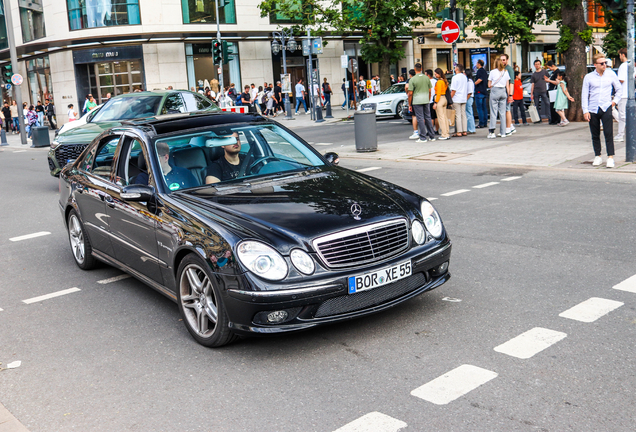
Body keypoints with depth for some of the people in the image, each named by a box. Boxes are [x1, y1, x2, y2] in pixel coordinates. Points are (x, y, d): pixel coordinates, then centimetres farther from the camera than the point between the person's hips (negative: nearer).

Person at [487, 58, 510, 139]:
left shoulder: (492, 72, -1)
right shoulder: (505, 72, 8)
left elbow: (489, 85, 1)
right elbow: (507, 85, 8)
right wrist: (508, 95, 11)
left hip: (494, 91, -3)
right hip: (503, 91, 3)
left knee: (493, 112, -3)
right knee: (502, 112, 6)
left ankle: (492, 131, -11)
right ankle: (503, 132, 8)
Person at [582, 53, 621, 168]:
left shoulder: (611, 74, 5)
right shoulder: (588, 77, 2)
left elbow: (619, 89, 17)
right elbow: (584, 94, 3)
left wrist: (615, 100, 4)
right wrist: (585, 111, -2)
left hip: (606, 108, -1)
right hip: (592, 110, 1)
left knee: (608, 134, -7)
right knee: (595, 135, 6)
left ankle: (610, 158, -3)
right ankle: (597, 156, 18)